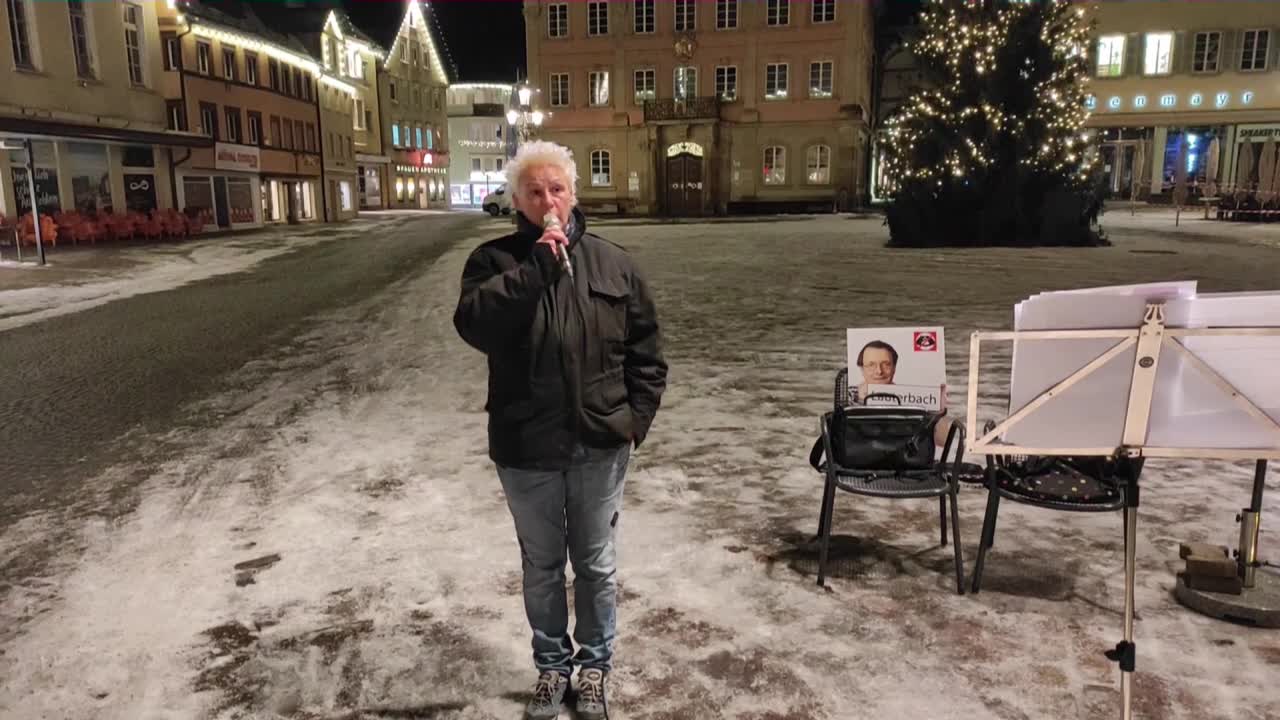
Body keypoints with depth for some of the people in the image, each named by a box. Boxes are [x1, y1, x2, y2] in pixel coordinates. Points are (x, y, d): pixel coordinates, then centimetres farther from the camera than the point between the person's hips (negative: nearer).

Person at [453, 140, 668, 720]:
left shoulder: (612, 262, 2)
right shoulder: (494, 260, -4)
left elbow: (646, 350, 6)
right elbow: (473, 325, -23)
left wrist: (636, 417, -2)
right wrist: (534, 269, -27)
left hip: (599, 447, 1)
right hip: (526, 450, -1)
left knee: (596, 565, 15)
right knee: (541, 567, 17)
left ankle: (595, 665, 36)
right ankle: (552, 665, 38)